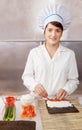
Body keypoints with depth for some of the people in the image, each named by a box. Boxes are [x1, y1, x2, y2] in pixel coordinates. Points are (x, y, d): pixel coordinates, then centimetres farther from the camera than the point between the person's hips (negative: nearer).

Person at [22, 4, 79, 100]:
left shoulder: (69, 54, 4)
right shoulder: (34, 52, 4)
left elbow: (73, 80, 7)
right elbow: (27, 76, 6)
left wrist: (66, 89, -13)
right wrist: (34, 85, -13)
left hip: (60, 100, 1)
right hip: (38, 99, 0)